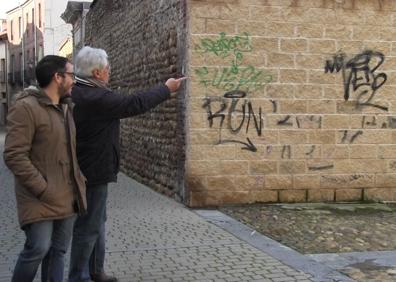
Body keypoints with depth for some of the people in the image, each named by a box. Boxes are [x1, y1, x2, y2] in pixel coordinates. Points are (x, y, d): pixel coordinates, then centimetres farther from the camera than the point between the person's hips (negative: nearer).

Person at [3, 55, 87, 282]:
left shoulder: (66, 107, 13)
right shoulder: (26, 108, -13)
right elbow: (14, 156, -18)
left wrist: (80, 179, 11)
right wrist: (43, 190, -20)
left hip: (67, 197, 8)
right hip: (41, 199, -7)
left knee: (59, 250, 11)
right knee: (38, 249, -11)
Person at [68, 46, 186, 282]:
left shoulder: (77, 93, 7)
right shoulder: (96, 98, -24)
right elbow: (135, 104, -20)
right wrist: (166, 89, -8)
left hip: (86, 168, 11)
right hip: (92, 171, -11)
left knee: (97, 222, 21)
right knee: (88, 227, 0)